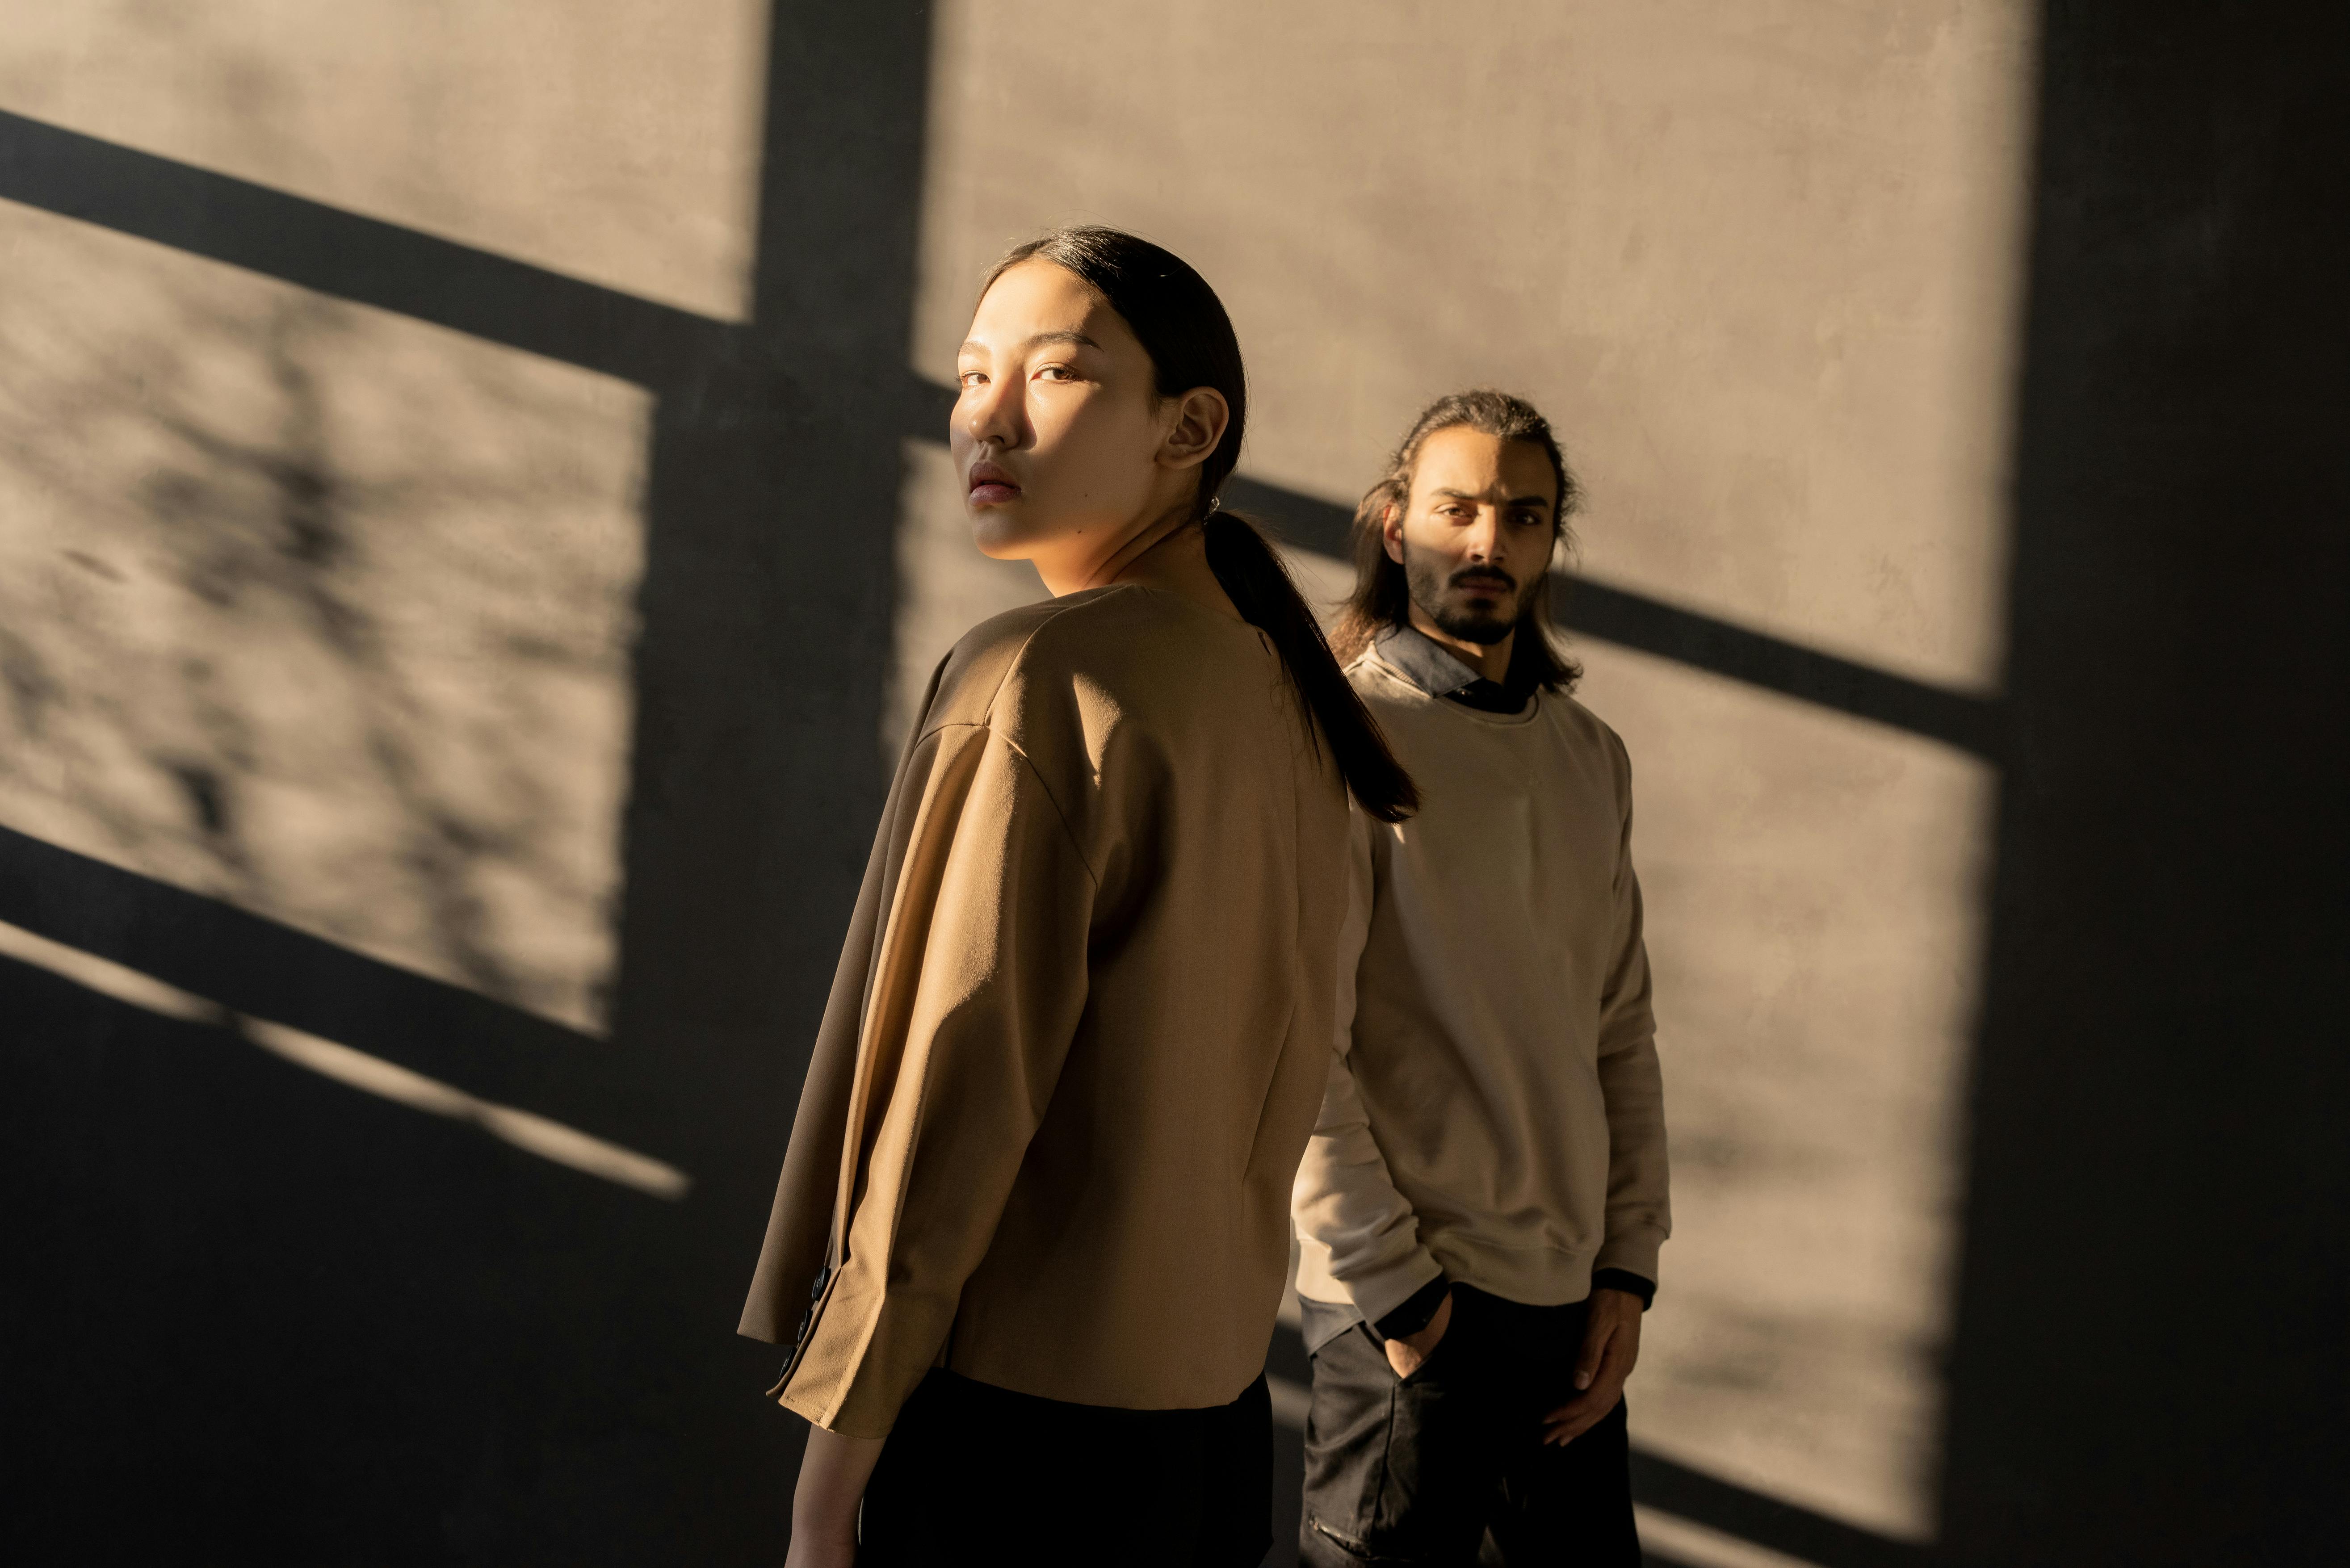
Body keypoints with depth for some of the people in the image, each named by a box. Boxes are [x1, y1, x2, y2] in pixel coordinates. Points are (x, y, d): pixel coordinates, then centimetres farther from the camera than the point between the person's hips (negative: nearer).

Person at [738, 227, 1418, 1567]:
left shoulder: (1043, 684, -14)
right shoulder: (1281, 692, 9)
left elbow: (961, 1090, -16)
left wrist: (838, 1434, -11)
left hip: (1017, 1407, -8)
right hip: (1212, 1407, 8)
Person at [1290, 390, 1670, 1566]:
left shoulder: (1592, 757, 12)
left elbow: (1623, 1035, 14)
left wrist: (1627, 1271, 6)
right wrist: (1395, 1289, -13)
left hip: (1571, 1308, 6)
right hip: (1409, 1304, -6)